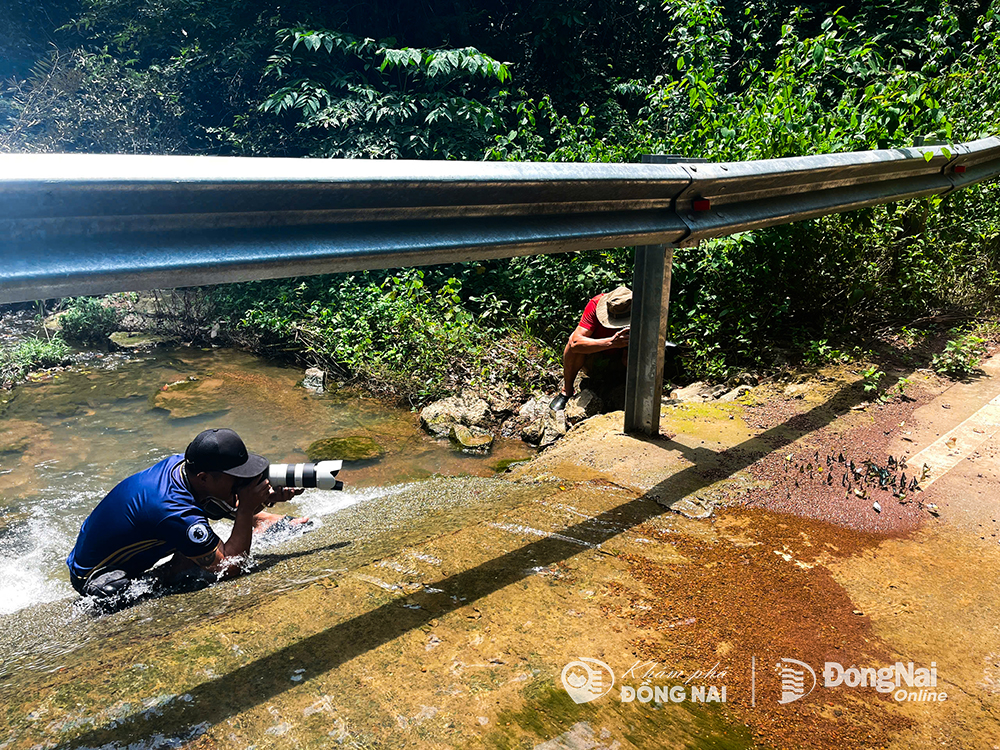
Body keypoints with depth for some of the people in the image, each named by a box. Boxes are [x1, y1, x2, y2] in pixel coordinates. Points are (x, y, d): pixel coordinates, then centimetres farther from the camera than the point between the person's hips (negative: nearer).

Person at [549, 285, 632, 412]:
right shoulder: (595, 305, -28)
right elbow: (576, 343, -39)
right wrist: (611, 342, -49)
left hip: (617, 363, 1)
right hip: (592, 360, -1)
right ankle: (567, 391, -11)